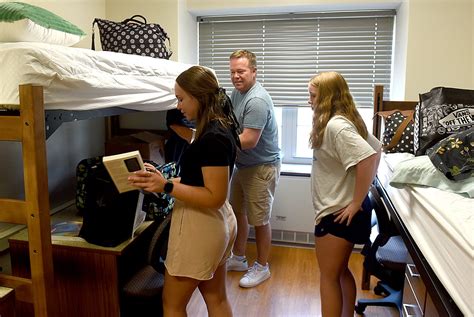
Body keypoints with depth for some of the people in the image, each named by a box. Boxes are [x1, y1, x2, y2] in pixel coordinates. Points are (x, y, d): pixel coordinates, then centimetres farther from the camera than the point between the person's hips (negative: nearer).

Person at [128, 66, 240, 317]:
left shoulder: (213, 138, -24)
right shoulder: (219, 128, 6)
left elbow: (214, 197, -24)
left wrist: (167, 187, -24)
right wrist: (164, 179, 4)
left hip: (199, 227, -10)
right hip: (216, 223, 10)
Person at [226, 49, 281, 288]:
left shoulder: (257, 101, -24)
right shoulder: (237, 92, 7)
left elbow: (249, 141, -29)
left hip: (261, 168, -9)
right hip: (242, 165, 10)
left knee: (259, 220, 4)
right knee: (238, 212, 18)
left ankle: (262, 267, 23)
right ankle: (238, 259, 35)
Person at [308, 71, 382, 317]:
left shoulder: (335, 126, -22)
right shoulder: (345, 121, 8)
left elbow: (367, 158, -33)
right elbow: (376, 148, 16)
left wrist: (356, 203, -24)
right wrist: (363, 190, 11)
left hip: (337, 212, -10)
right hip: (341, 209, 10)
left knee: (328, 276, 6)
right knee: (340, 271, 23)